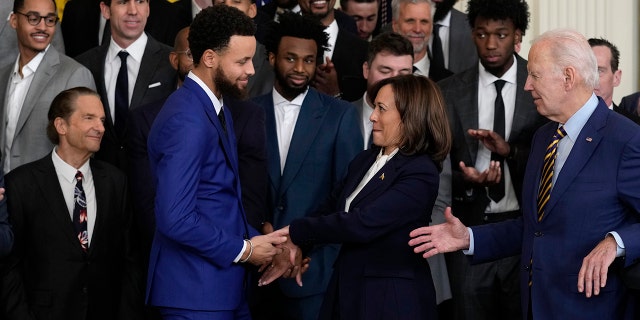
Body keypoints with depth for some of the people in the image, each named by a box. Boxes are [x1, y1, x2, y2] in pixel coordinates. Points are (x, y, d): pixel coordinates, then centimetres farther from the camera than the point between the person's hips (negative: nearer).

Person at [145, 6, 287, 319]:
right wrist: (243, 250, -13)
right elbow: (176, 219, -25)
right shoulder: (186, 120, -19)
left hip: (224, 285, 9)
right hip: (195, 292, -9)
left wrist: (256, 240, 2)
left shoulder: (216, 108, 12)